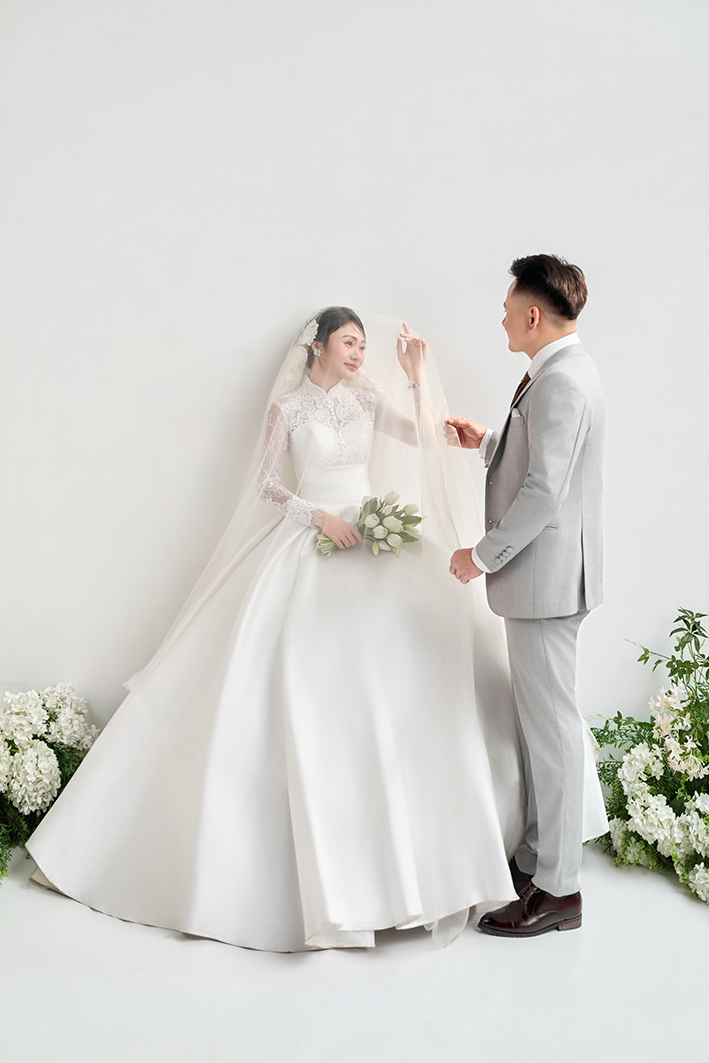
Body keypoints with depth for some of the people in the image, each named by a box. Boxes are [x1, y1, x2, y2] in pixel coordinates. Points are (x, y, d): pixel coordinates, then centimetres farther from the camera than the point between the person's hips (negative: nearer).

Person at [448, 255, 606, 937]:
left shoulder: (560, 382, -20)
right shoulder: (561, 373, 14)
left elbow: (545, 491, -25)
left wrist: (483, 556, -17)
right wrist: (487, 442, 18)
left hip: (546, 577, -11)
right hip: (541, 577, 11)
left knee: (552, 726, -3)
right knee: (538, 722, 17)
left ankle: (558, 890, 8)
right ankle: (535, 858, 30)